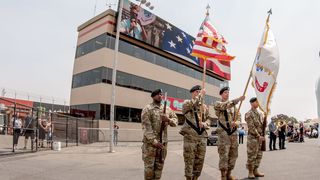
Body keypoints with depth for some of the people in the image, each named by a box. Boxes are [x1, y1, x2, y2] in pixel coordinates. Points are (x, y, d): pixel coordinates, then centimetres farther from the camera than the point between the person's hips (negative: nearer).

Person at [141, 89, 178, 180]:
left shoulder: (167, 109, 11)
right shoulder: (147, 109, -6)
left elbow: (175, 121, 11)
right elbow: (146, 127, -13)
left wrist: (168, 119, -12)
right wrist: (154, 141, -18)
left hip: (163, 142, 5)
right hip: (150, 142, -5)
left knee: (159, 166, 12)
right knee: (149, 166, 0)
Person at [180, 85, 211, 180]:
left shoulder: (204, 106, 14)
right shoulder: (186, 103, 0)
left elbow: (208, 120, 15)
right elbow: (192, 104, -23)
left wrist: (204, 124, -7)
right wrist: (201, 95, -14)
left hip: (202, 137, 5)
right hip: (190, 136, -5)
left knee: (200, 160, 11)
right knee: (189, 161, 0)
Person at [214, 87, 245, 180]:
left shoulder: (233, 105, 15)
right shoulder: (217, 104, -2)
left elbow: (238, 116, 11)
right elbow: (225, 106, -23)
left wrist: (237, 122, -12)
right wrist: (238, 99, -33)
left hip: (233, 132, 6)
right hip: (223, 132, -6)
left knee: (233, 155, 10)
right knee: (224, 155, -6)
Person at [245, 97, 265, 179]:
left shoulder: (260, 113, 14)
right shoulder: (249, 114, -8)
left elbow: (263, 125, 15)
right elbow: (251, 127, -15)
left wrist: (263, 136, 0)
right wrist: (258, 136, -17)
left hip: (260, 137, 7)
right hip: (253, 137, -7)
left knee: (259, 155, 10)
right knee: (251, 156, -3)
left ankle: (255, 171, 19)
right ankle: (250, 172, 5)